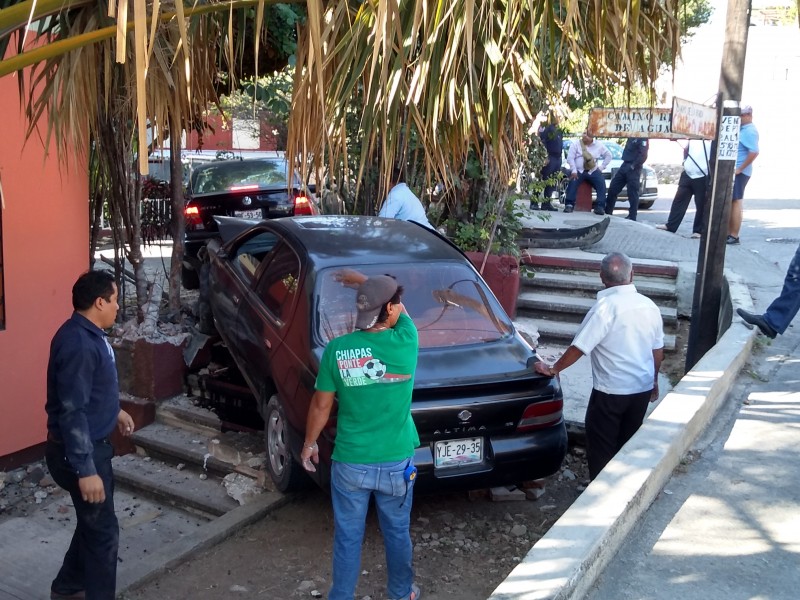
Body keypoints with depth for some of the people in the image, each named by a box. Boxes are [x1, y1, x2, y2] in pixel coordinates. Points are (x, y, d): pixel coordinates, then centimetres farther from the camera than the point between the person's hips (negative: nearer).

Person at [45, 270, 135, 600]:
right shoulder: (78, 344, -27)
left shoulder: (87, 334, 5)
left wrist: (115, 411, 28)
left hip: (90, 444, 10)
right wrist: (85, 470, -27)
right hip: (79, 451, -10)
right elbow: (72, 411, -28)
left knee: (92, 522, 23)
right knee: (103, 530, 1)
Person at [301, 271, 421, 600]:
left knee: (347, 538, 16)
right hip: (396, 463, 1)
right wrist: (362, 280, 21)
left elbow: (321, 405, -4)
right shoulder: (406, 342, -16)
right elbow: (401, 311, 7)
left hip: (350, 464, 0)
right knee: (397, 533, 23)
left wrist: (309, 443, 13)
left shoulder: (336, 349, -14)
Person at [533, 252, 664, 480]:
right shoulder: (650, 306, 0)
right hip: (643, 388, 6)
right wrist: (654, 381, 23)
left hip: (611, 391, -6)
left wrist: (553, 369, -7)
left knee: (601, 447, 8)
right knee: (627, 443, 20)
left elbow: (578, 347, -20)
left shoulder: (606, 307, -20)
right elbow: (658, 350, 9)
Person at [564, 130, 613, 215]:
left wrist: (601, 167, 6)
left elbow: (608, 155, 17)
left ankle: (600, 206, -21)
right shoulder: (576, 143, 1)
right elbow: (570, 158, -6)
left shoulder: (599, 145, 7)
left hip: (593, 171, 2)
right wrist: (574, 171, -18)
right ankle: (569, 204, -29)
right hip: (578, 170, -2)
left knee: (601, 184, -22)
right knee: (573, 182, -31)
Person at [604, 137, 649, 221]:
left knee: (632, 193, -4)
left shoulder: (643, 138, -10)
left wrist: (633, 166, -20)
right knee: (612, 189, 8)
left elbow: (643, 155, -18)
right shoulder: (631, 137, 15)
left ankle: (632, 216, 3)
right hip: (625, 165, 9)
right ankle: (607, 212, 16)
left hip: (634, 169, -9)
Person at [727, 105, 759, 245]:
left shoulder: (750, 131, -14)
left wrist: (739, 169, -22)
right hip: (732, 171, 10)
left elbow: (754, 152, -25)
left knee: (736, 203, -7)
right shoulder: (741, 129, 15)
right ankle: (729, 233, 17)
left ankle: (734, 236, -4)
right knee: (729, 203, 12)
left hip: (739, 173, -10)